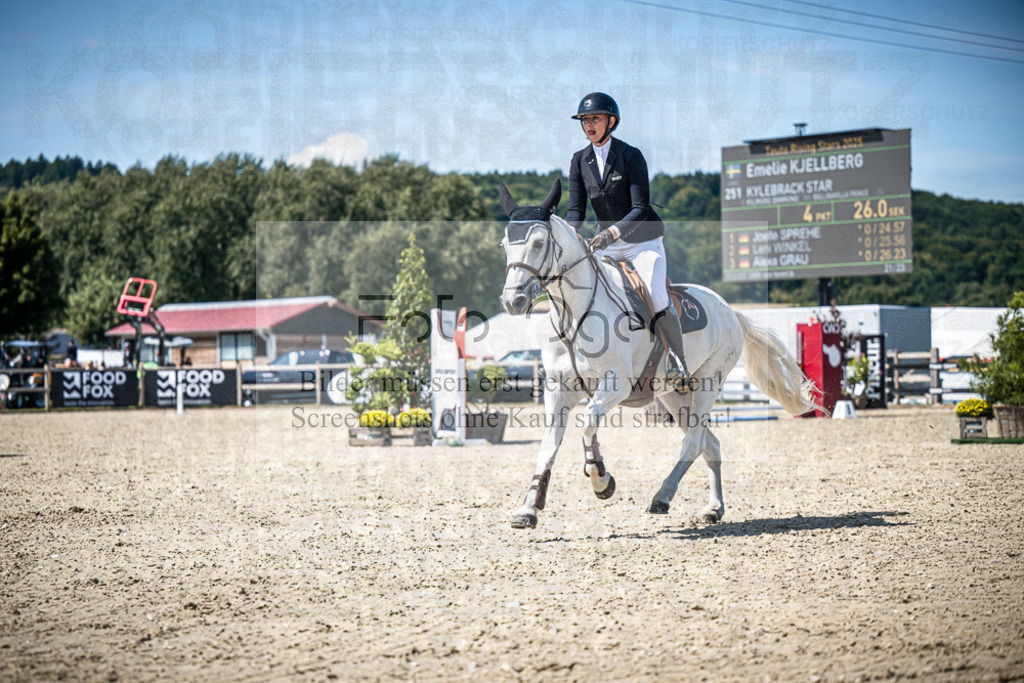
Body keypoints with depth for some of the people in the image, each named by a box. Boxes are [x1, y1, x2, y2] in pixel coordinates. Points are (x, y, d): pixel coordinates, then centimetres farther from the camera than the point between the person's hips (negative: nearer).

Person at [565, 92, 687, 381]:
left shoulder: (631, 156, -13)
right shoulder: (579, 161, 1)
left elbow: (641, 209, -19)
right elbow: (576, 208, 0)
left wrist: (613, 232, -35)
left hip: (643, 241, -5)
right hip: (606, 245, 5)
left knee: (656, 299, -21)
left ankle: (678, 359, -3)